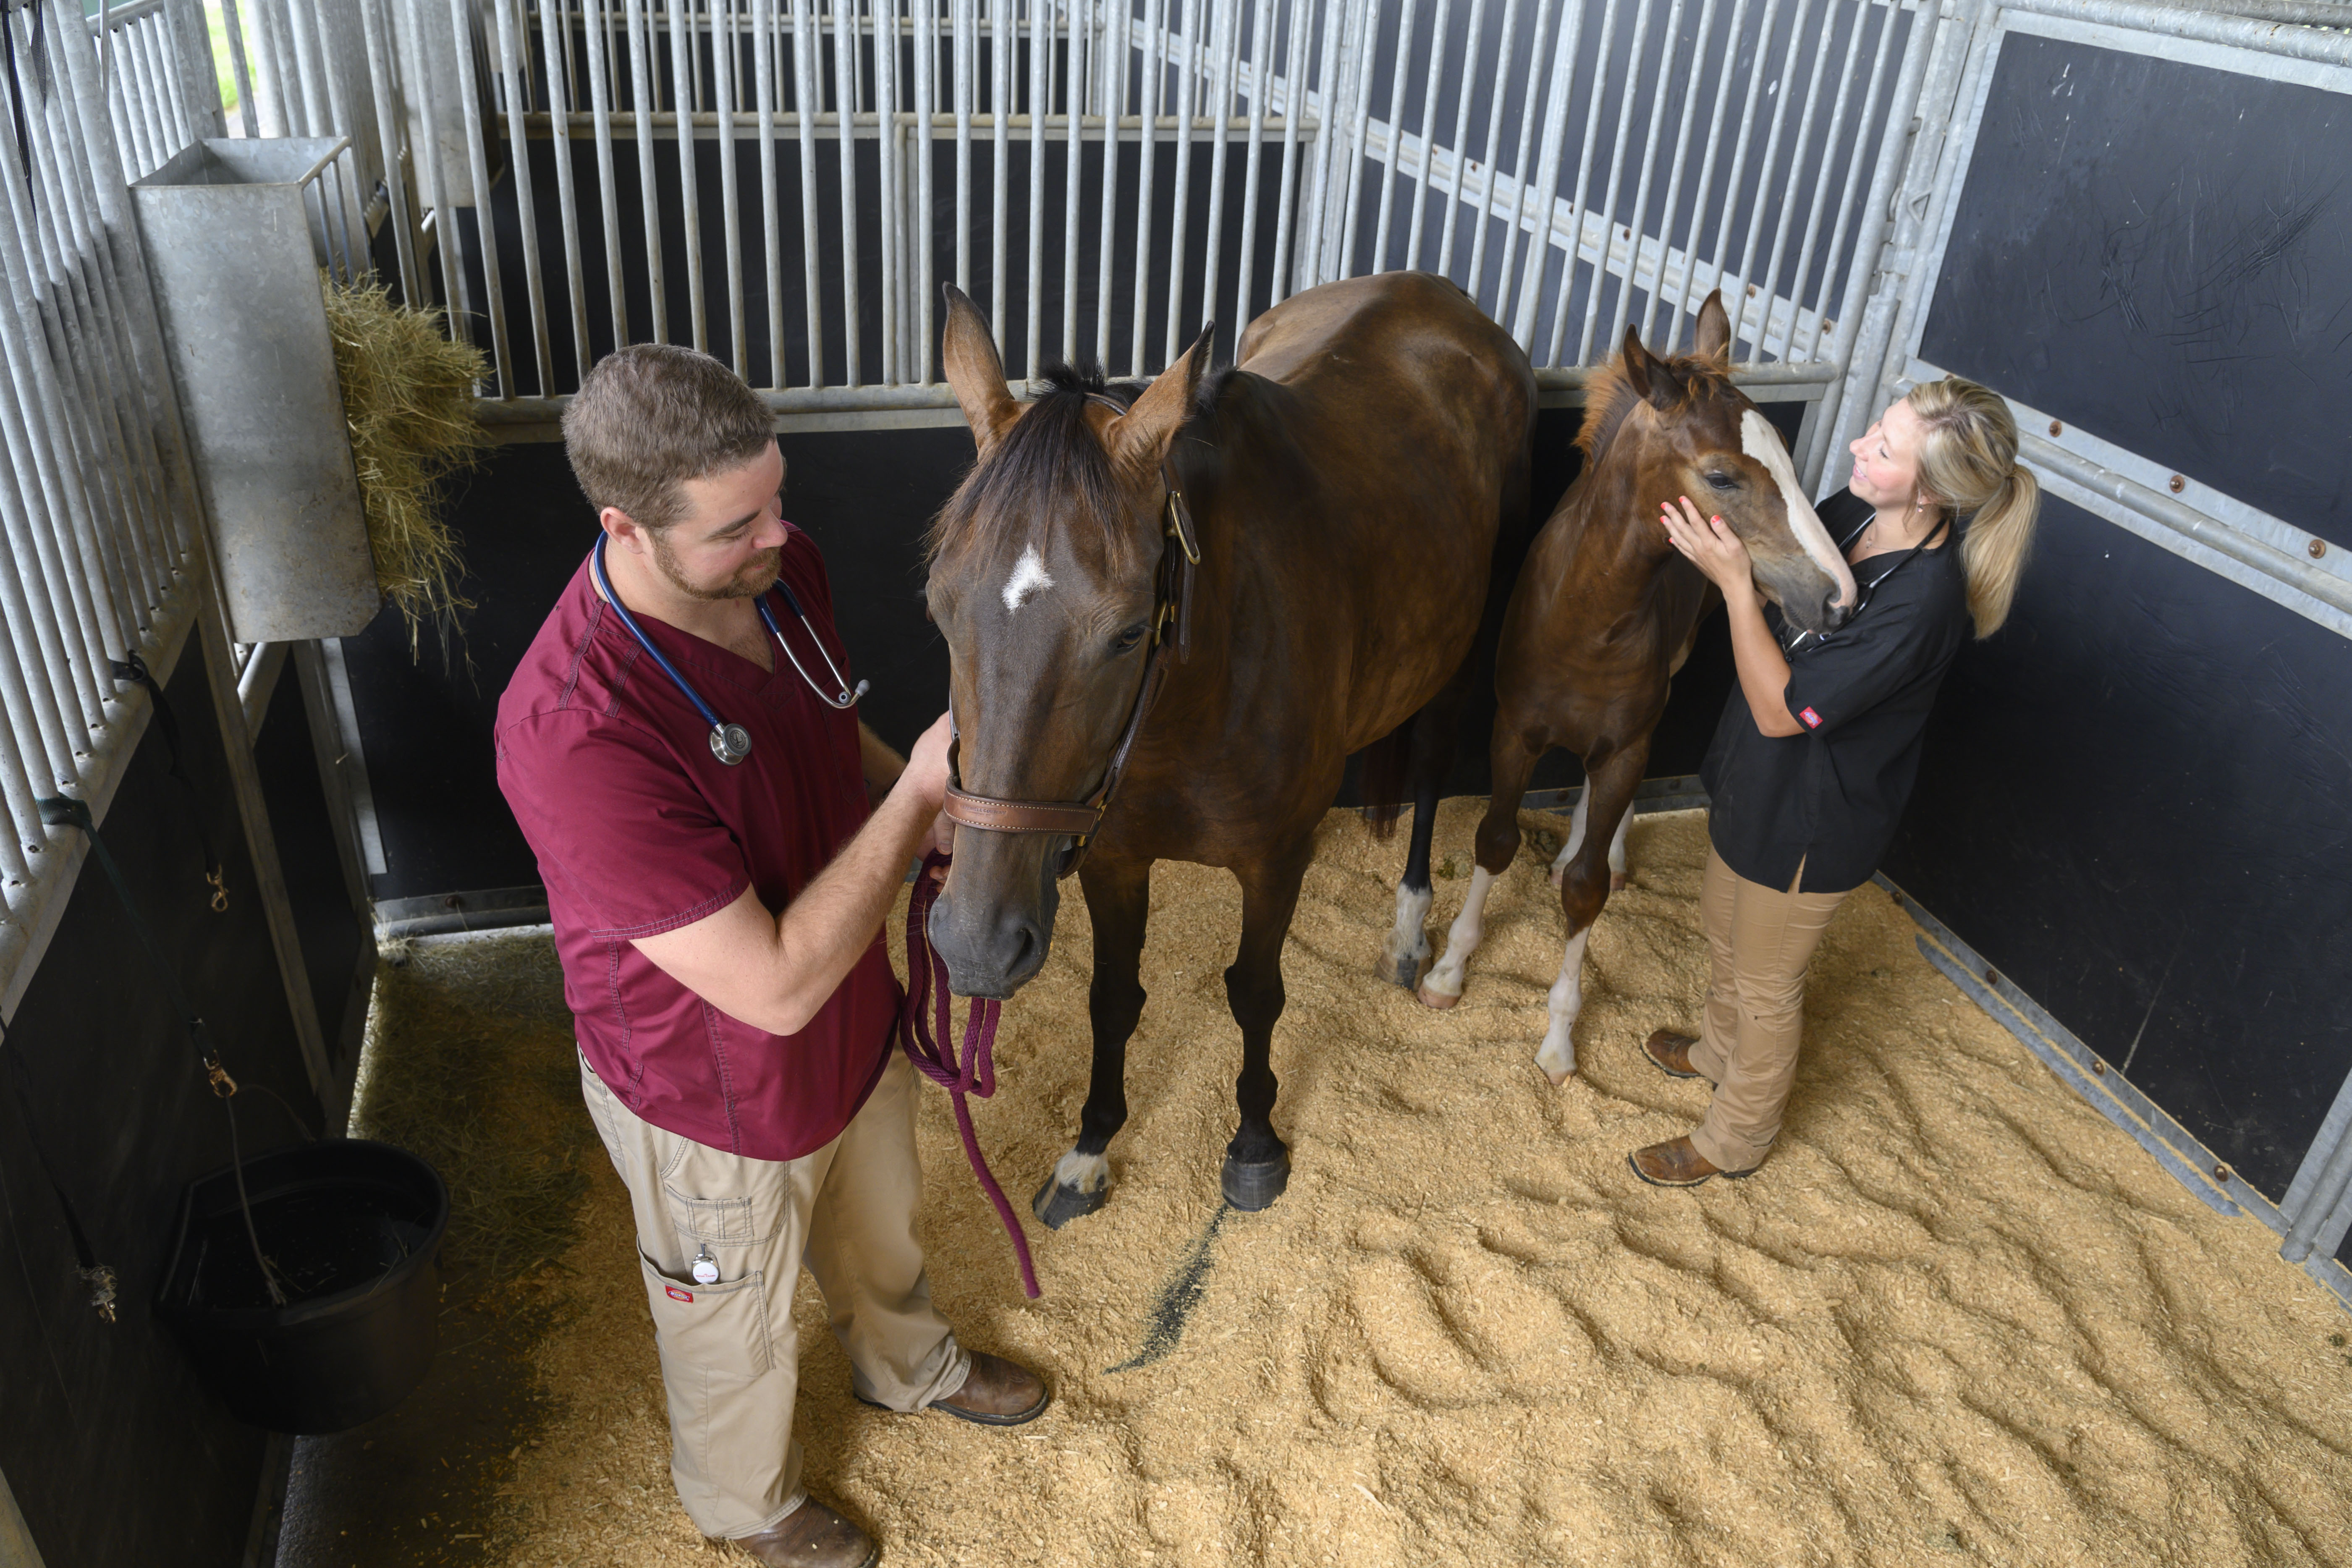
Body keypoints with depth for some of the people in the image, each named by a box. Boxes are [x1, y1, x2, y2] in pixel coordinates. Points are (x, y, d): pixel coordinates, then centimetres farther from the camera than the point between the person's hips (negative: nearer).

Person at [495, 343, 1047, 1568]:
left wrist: (924, 799, -12)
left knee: (880, 1226, 35)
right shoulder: (578, 734, -41)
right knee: (737, 1325, 26)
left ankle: (908, 1364, 68)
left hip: (857, 1020, 6)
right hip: (720, 1100, -6)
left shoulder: (778, 568, -16)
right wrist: (917, 799, -34)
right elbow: (777, 987, -36)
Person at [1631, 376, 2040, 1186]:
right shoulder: (1851, 513, -12)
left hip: (1810, 822, -8)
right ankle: (1719, 1050, 61)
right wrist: (1719, 547, -15)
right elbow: (1779, 567, 6)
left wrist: (1735, 580, -36)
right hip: (1757, 783, 8)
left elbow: (1781, 710, -32)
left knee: (1765, 984, 15)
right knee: (1724, 928, 31)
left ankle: (1734, 1140, 41)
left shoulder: (1922, 601, -36)